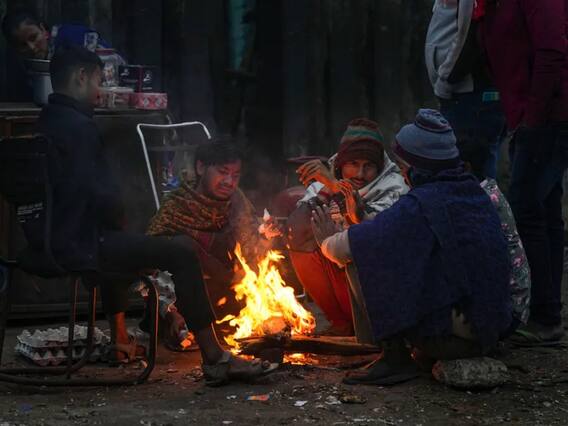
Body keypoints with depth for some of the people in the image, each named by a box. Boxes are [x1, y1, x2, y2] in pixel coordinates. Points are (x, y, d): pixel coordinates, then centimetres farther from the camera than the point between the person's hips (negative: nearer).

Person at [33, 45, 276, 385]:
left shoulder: (45, 124, 14)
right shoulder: (79, 126, -16)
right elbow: (98, 193, -21)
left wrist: (114, 223, 18)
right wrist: (118, 222, -1)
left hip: (51, 239, 11)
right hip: (77, 245, -11)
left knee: (116, 241, 40)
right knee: (182, 255, -11)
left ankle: (120, 341, 45)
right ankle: (215, 359, -11)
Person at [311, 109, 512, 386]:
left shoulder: (421, 205, -16)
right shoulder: (477, 194, 8)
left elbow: (344, 249, -13)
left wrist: (328, 240, 9)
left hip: (448, 334, -8)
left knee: (361, 267, -3)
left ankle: (396, 357, -2)